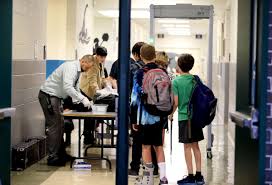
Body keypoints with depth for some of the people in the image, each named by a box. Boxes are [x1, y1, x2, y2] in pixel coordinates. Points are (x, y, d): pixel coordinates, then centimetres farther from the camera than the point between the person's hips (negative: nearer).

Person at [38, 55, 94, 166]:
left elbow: (75, 89, 17)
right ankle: (52, 157, -5)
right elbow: (67, 87, -33)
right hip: (48, 95, -10)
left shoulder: (78, 70, 10)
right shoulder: (71, 67, -21)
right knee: (54, 126, -9)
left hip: (56, 97, 10)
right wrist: (82, 99, -32)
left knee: (60, 126, 14)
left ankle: (60, 154, 23)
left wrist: (84, 100, 2)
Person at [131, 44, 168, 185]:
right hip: (159, 116, 4)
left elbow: (135, 98, -8)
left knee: (146, 146, 5)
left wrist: (133, 120, -2)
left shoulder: (140, 73, -8)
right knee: (158, 146, 11)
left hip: (145, 116, -4)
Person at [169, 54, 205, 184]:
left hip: (184, 117, -4)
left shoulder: (176, 81, -9)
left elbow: (176, 102, -9)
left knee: (187, 146, 1)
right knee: (195, 145, 11)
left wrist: (171, 114, 6)